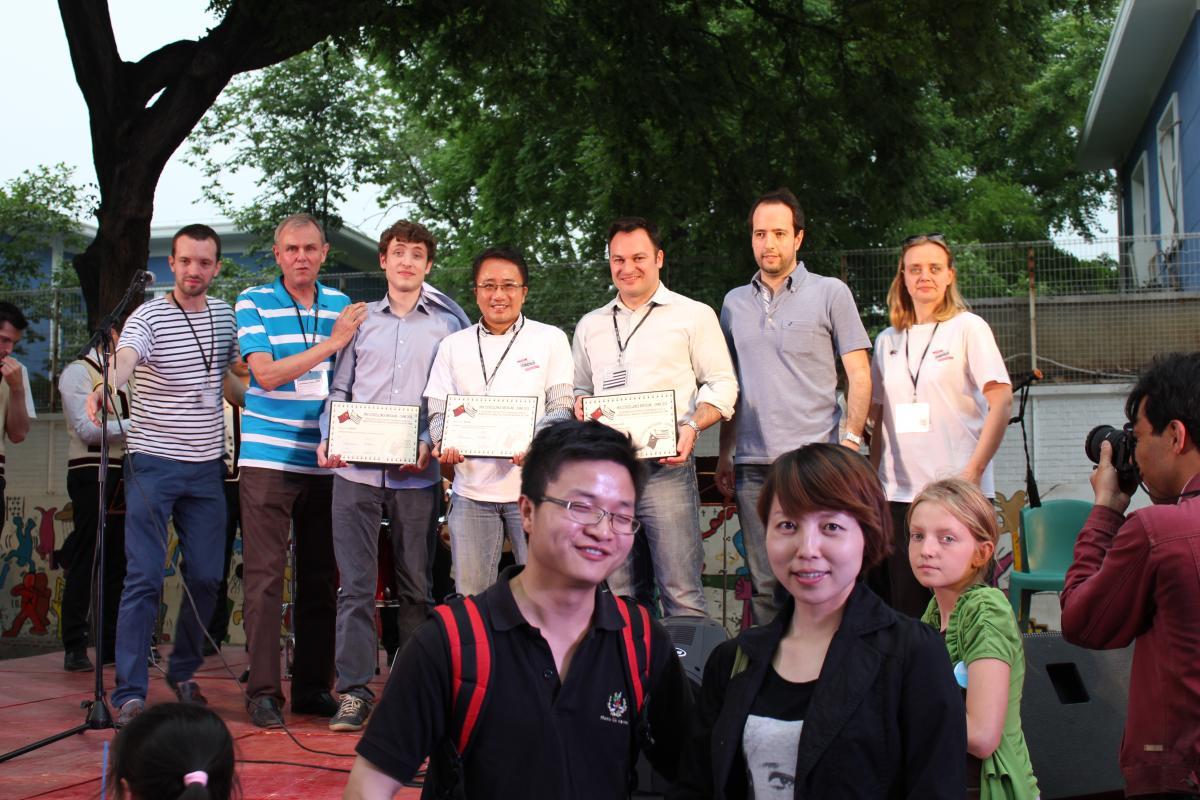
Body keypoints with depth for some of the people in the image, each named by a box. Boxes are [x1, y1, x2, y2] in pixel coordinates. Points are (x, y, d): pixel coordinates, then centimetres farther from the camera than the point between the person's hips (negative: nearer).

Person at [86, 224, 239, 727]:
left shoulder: (226, 316, 8)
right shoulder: (148, 317, -9)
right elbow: (124, 359, -31)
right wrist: (105, 388, -51)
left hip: (206, 465, 5)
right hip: (153, 463, -5)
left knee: (206, 576, 6)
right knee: (144, 577, -8)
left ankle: (183, 672, 26)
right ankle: (129, 694, -4)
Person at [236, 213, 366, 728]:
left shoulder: (343, 307, 12)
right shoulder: (254, 303, 1)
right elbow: (266, 375, -11)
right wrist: (331, 343, -13)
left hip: (325, 463, 4)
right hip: (268, 459, -4)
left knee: (321, 578, 7)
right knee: (265, 575, -5)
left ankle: (313, 686, 16)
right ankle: (263, 690, -1)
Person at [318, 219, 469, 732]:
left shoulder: (449, 323, 8)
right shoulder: (360, 321, 15)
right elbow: (340, 390, 16)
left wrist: (430, 445, -11)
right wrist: (328, 439, -1)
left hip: (417, 474, -1)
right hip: (356, 469, 1)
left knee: (416, 584, 6)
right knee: (355, 583, -3)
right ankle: (354, 689, 0)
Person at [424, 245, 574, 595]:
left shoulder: (550, 340, 5)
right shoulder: (454, 346, 12)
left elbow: (561, 408, 0)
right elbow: (438, 410, 12)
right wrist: (444, 444, -11)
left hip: (533, 487, -2)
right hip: (471, 490, 2)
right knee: (470, 597, 5)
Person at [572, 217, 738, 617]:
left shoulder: (694, 315, 5)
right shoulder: (590, 325, 19)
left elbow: (722, 385, 2)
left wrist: (691, 426, -15)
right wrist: (580, 407, 3)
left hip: (666, 468, -4)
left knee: (682, 594, -10)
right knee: (618, 594, 8)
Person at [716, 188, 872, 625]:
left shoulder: (830, 293, 3)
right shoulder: (735, 303, 15)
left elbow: (859, 374, 1)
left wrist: (850, 443, -9)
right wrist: (725, 453, 12)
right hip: (752, 465, 4)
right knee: (763, 584, 7)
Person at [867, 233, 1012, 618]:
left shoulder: (968, 328, 1)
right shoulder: (888, 340, 15)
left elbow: (1002, 401, -6)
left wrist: (973, 471, -13)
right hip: (899, 493, 4)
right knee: (904, 607, 2)